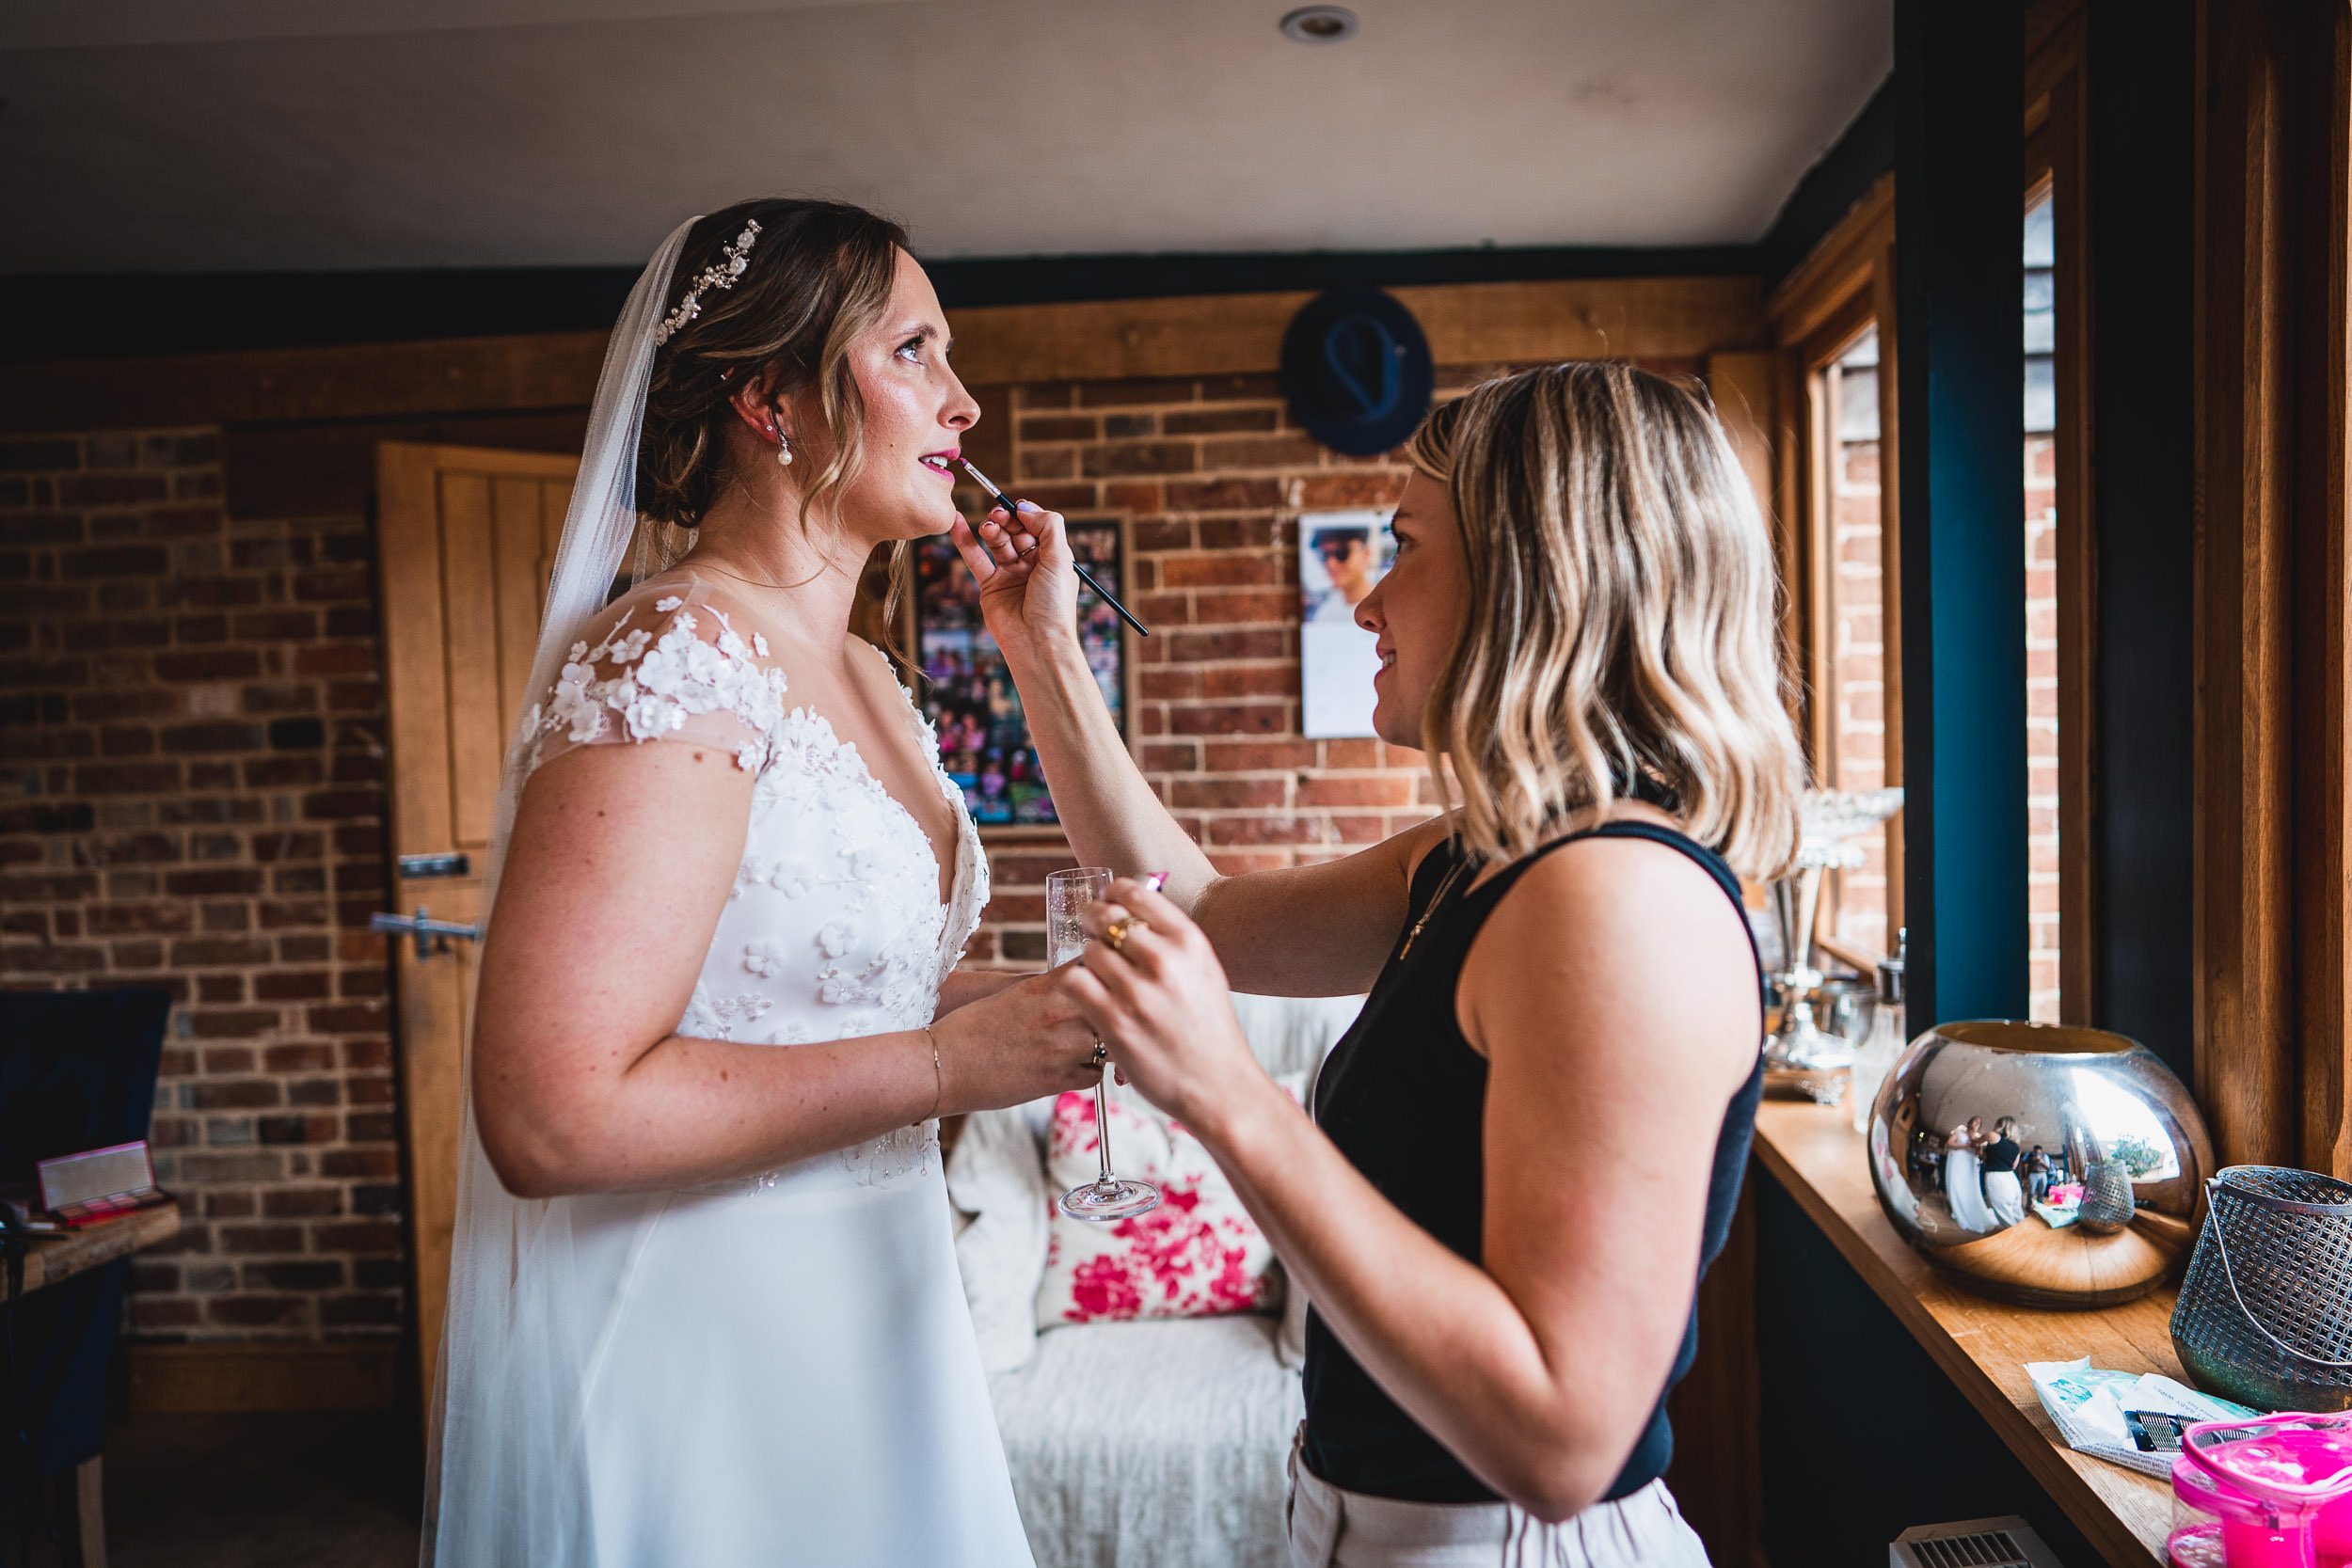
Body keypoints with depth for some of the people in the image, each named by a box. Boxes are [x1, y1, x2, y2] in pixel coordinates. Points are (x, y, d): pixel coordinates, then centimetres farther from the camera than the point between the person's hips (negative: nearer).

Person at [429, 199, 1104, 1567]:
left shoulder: (864, 676, 6)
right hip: (687, 1340, -8)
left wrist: (1008, 1000, 0)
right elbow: (552, 1115, -26)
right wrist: (948, 1062, -24)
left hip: (859, 1299, 9)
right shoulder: (669, 663, -22)